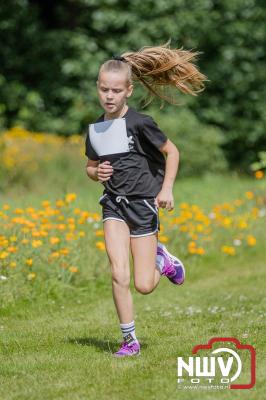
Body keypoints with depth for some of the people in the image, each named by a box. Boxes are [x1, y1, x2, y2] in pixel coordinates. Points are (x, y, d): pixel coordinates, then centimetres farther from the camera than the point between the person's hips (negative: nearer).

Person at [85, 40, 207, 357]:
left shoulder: (139, 123, -12)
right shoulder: (95, 129, 4)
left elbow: (171, 151, -2)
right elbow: (90, 167, 19)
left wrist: (166, 189, -10)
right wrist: (97, 172, -4)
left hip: (143, 203, -3)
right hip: (114, 204, 3)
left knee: (144, 286, -3)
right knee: (119, 274, -15)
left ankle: (162, 259, 31)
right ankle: (129, 340, -2)